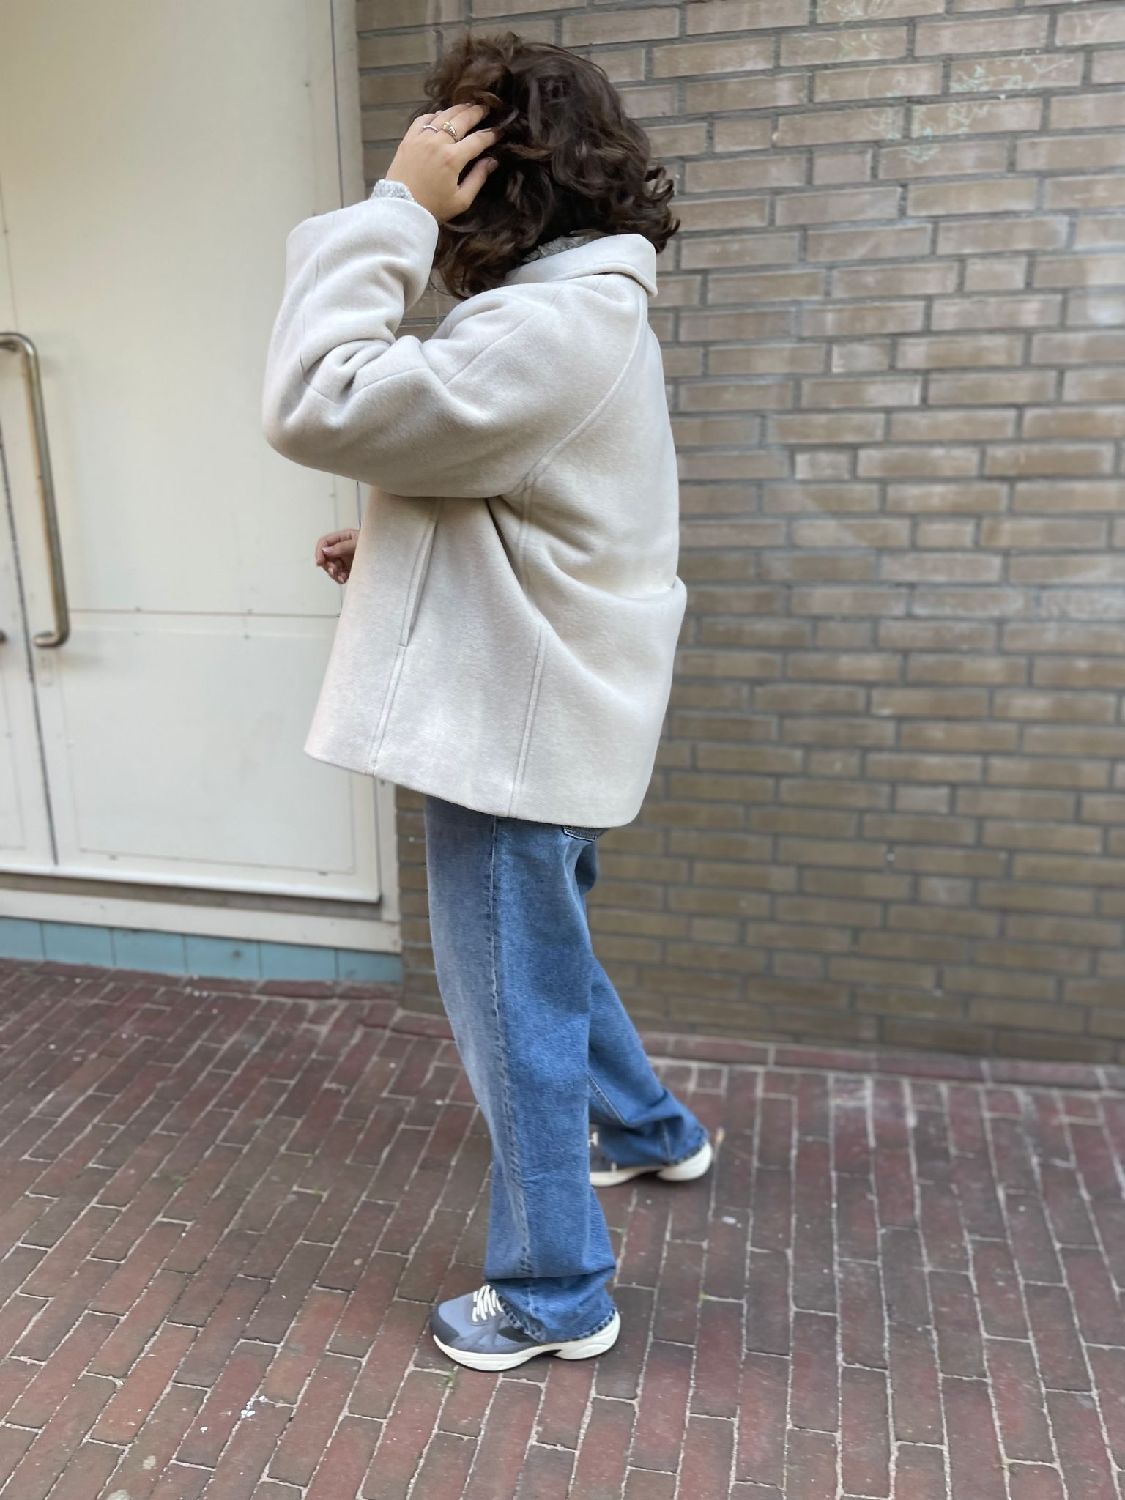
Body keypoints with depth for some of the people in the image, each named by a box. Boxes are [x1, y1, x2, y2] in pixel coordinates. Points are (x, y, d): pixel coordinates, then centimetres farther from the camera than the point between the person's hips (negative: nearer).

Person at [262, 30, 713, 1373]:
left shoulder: (548, 331, -23)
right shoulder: (582, 305, 12)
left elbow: (318, 405, -26)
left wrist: (392, 209, -19)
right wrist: (394, 550, 7)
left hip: (520, 731, -10)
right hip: (537, 712, 10)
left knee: (516, 1013, 6)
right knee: (542, 964, 28)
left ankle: (556, 1296, 28)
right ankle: (650, 1132, 50)